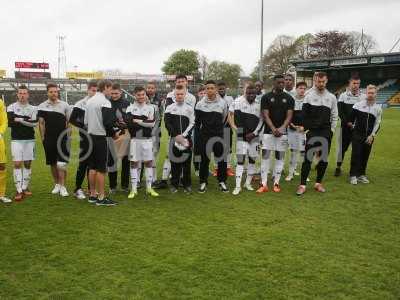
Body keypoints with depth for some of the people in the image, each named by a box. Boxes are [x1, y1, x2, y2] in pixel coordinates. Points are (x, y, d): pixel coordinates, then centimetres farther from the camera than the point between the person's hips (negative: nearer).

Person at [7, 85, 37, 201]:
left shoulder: (33, 108, 7)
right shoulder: (11, 107, 2)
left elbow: (35, 123, -7)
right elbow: (10, 122, -12)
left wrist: (19, 119, -10)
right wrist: (27, 120, -11)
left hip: (30, 140, 2)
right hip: (16, 140, -2)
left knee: (27, 164, 7)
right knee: (17, 164, -7)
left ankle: (25, 187, 18)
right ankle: (19, 191, -6)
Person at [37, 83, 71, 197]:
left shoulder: (64, 105, 3)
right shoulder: (42, 106, 5)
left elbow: (69, 122, 6)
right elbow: (41, 123, 7)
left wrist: (68, 135, 0)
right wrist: (43, 137, 1)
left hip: (62, 138, -2)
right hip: (49, 139, 2)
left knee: (61, 164, -8)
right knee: (53, 163, 10)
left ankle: (63, 187, -1)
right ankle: (56, 184, 24)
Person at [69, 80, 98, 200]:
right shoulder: (81, 104, -5)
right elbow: (72, 120, -7)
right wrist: (84, 127, -14)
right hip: (85, 137, -4)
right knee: (83, 163, -3)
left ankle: (91, 188, 20)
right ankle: (78, 189, 7)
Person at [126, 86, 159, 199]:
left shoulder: (150, 108, 5)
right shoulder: (130, 108, 3)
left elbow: (152, 123, -9)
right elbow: (129, 124, -12)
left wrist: (138, 121, -11)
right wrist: (145, 121, -16)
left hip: (147, 139, 1)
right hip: (135, 139, -1)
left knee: (148, 162, 6)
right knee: (134, 163, 2)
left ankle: (149, 188, 16)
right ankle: (134, 189, 9)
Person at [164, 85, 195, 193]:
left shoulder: (189, 108, 7)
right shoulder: (170, 108, 5)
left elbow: (191, 124, 3)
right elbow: (167, 124, -2)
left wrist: (183, 136, -9)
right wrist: (176, 136, -12)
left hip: (187, 139, 0)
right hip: (174, 139, 0)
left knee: (187, 161, 2)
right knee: (175, 162, 2)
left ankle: (187, 184, 10)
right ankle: (174, 184, 10)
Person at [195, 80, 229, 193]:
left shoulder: (222, 103, 1)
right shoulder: (200, 104, 0)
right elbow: (197, 121, 9)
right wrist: (201, 130, 9)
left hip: (219, 135, 1)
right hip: (204, 136, -1)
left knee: (222, 159, 2)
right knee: (204, 159, 4)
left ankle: (222, 182, 15)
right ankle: (203, 182, 15)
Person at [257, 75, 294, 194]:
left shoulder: (289, 98, 6)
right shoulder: (266, 97, 2)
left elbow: (289, 116, 0)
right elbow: (265, 115, -5)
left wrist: (282, 128, -17)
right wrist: (273, 129, -19)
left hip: (282, 132, 2)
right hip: (268, 131, -1)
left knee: (280, 157, 4)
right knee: (265, 156, -4)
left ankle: (276, 183, 12)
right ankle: (264, 184, 1)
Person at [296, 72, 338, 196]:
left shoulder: (331, 97, 9)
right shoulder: (309, 96, 0)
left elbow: (334, 116, 12)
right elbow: (304, 115, -1)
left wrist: (331, 130, 4)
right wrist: (306, 129, -6)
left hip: (326, 132, 4)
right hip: (312, 132, -3)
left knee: (324, 158, 6)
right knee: (308, 158, -8)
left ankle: (318, 183, 18)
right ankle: (302, 185, -5)